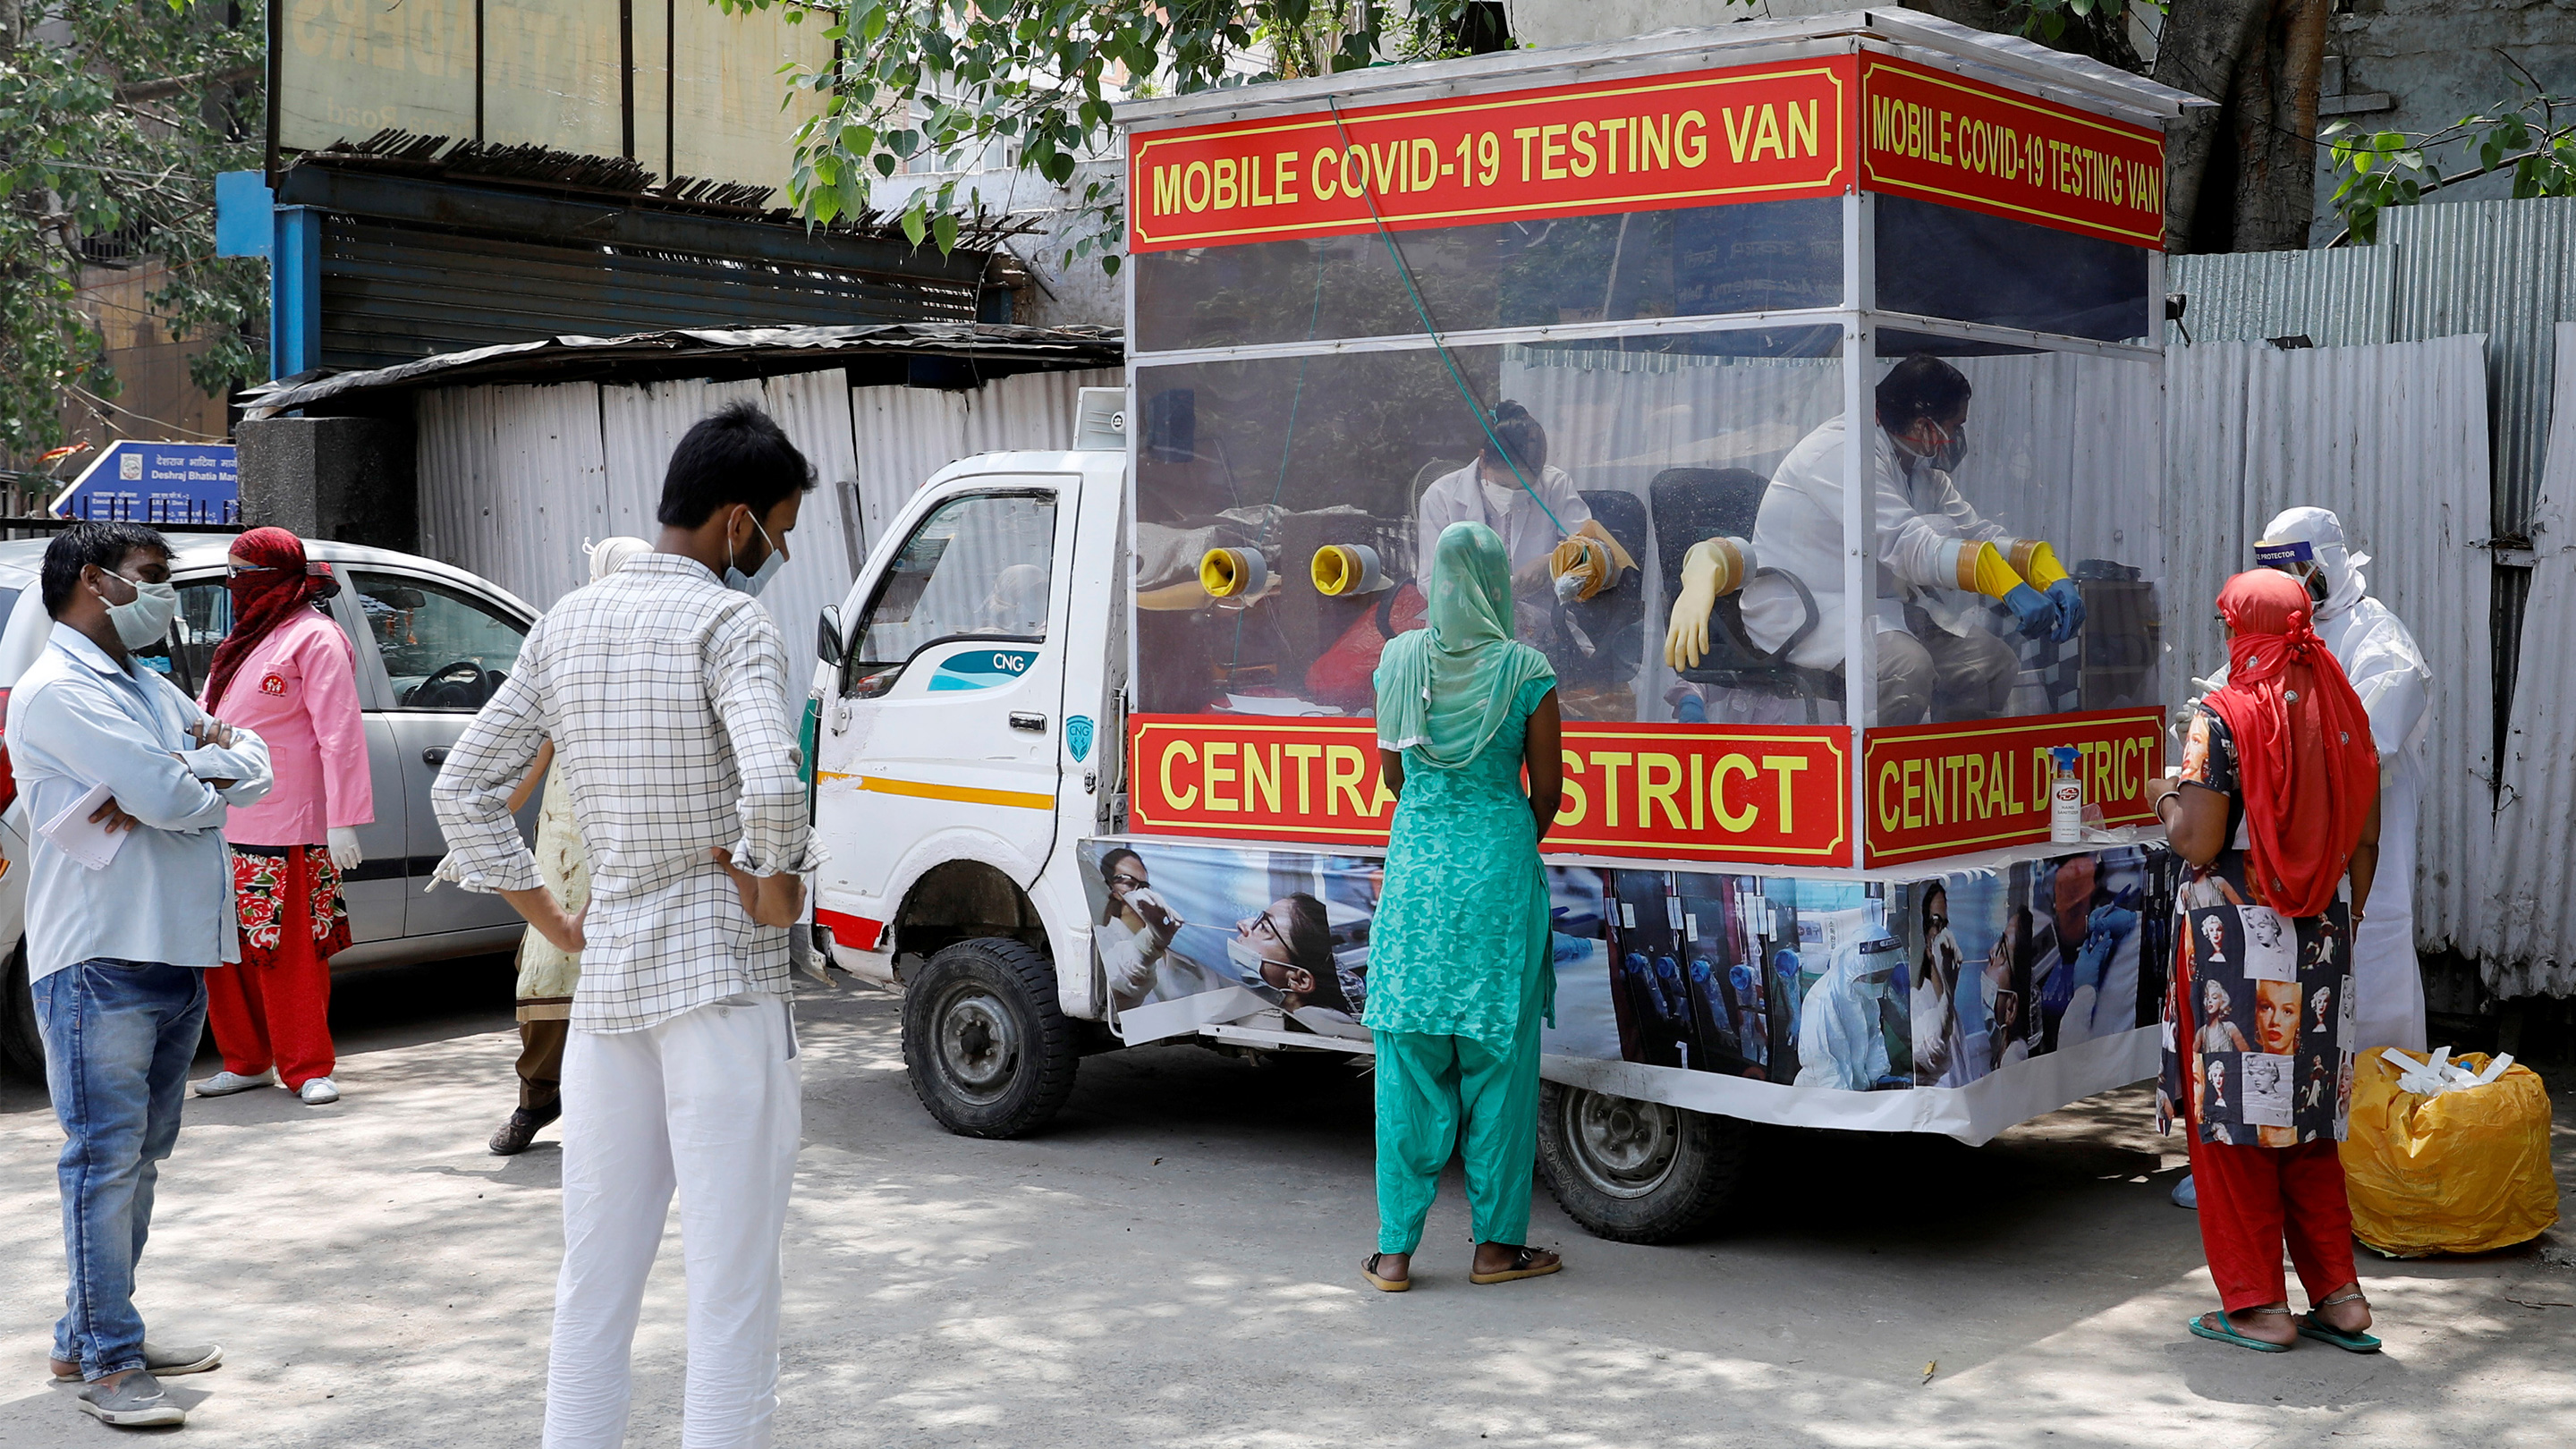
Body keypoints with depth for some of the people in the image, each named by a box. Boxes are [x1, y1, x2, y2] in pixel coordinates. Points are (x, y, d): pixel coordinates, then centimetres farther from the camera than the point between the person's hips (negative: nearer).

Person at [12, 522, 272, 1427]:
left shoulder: (148, 690, 19)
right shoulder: (58, 689, -11)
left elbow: (254, 771, 9)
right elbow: (172, 797, -21)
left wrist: (183, 777, -11)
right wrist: (206, 764, 2)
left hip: (176, 957, 9)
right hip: (101, 963, -9)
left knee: (139, 1156, 14)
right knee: (106, 1159, -6)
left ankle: (86, 1337, 23)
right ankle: (110, 1365, -3)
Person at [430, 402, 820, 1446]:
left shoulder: (568, 623, 9)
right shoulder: (729, 624, -12)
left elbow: (463, 790, 13)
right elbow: (770, 787, -30)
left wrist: (546, 919, 14)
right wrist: (777, 891, -13)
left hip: (607, 975, 7)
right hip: (722, 976, -7)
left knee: (596, 1271, 14)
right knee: (731, 1274, 0)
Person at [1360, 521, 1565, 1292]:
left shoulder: (1400, 660, 1)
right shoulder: (1524, 670, -6)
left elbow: (1391, 773, 11)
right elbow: (1547, 788, 1)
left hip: (1416, 866, 2)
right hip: (1500, 867, -2)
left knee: (1409, 1062, 6)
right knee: (1498, 1057, 6)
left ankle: (1396, 1249, 9)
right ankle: (1496, 1244, 13)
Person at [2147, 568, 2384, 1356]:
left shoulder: (2223, 717, -13)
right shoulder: (2342, 710, 5)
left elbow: (2198, 842, -17)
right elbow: (2366, 839, 9)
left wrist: (2165, 799, 3)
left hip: (2235, 939, -6)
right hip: (2320, 934, 6)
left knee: (2232, 1113, 4)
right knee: (2309, 1114, 15)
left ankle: (2259, 1305, 8)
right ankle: (2338, 1296, 16)